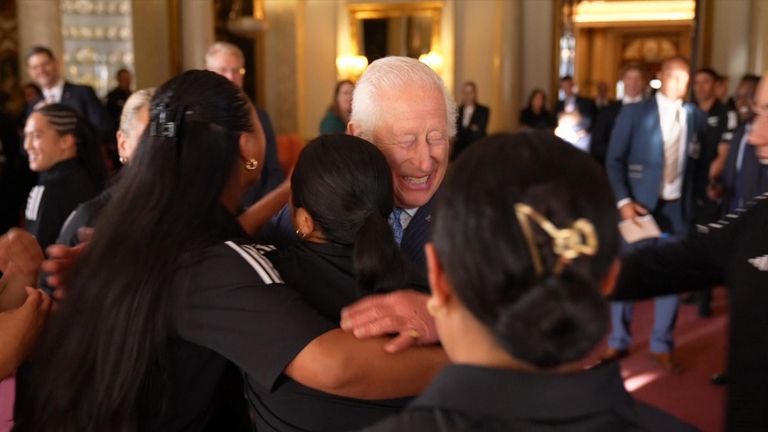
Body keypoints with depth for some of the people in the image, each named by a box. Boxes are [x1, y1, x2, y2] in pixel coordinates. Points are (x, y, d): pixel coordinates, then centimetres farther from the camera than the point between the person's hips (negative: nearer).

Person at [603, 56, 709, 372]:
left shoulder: (696, 117, 6)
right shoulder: (634, 112, -3)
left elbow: (697, 160, 16)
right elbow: (614, 160, -5)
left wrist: (697, 191, 3)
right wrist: (623, 200, -15)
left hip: (678, 207, 3)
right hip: (639, 204, -2)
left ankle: (662, 345, 20)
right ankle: (618, 341, 19)